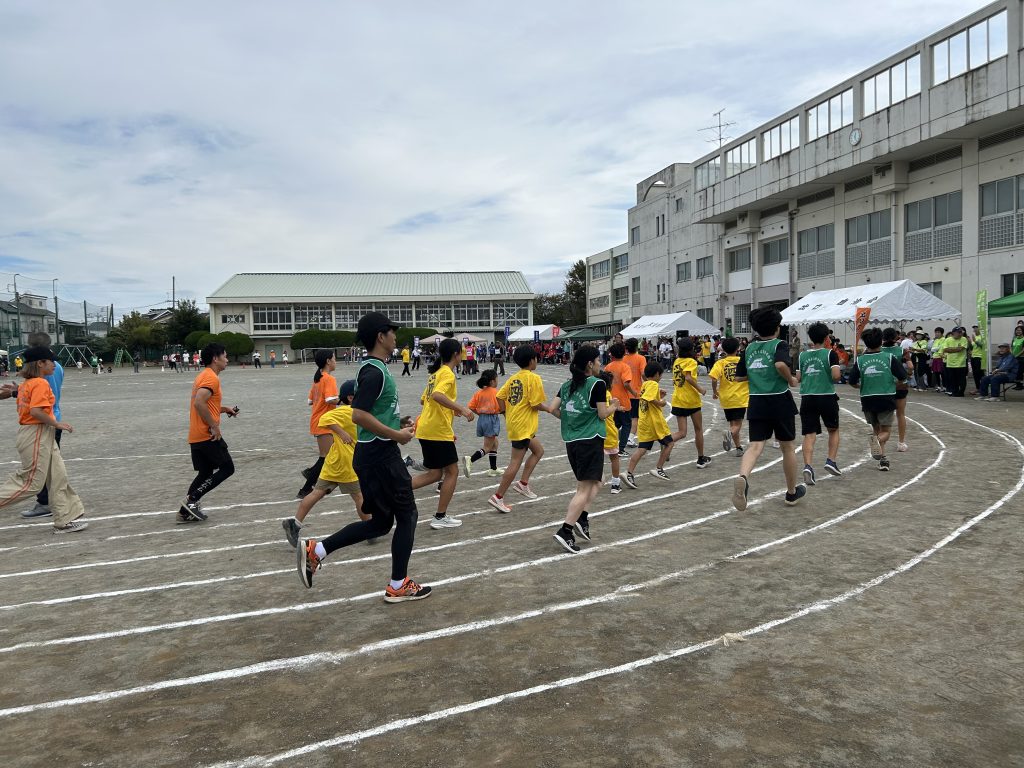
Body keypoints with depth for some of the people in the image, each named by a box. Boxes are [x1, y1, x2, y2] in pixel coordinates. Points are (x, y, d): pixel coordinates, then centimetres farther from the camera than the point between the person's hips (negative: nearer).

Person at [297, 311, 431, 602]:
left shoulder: (372, 368, 13)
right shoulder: (375, 371, -18)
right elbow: (358, 415, -27)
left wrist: (396, 426, 13)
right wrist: (396, 434, -19)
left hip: (374, 455, 10)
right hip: (381, 455, -10)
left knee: (380, 521, 16)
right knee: (407, 515, 4)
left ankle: (315, 549, 16)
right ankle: (398, 586, 15)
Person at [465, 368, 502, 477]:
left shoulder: (479, 393, 4)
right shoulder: (496, 392, -11)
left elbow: (471, 407, -1)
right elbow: (501, 408, -14)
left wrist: (480, 414, 12)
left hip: (481, 419, 7)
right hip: (492, 419, -7)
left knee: (494, 443, 21)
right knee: (487, 447, -1)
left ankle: (493, 469, 26)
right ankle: (470, 460, -23)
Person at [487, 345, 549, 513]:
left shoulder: (514, 378, 8)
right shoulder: (534, 378, -13)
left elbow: (500, 396, 6)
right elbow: (536, 404, -17)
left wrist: (508, 412, 17)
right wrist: (549, 408, 2)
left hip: (513, 422, 9)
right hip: (523, 426, -9)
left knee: (538, 450, 22)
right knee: (515, 463, -3)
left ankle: (523, 483, 18)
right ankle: (498, 497, -1)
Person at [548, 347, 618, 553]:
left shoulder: (567, 385, 10)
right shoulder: (598, 384, -8)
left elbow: (552, 408, 5)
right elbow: (602, 413, -7)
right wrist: (614, 405, 11)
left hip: (571, 441, 7)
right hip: (591, 440, -7)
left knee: (595, 483, 22)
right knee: (585, 489, -4)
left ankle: (581, 517, 5)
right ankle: (565, 531, -10)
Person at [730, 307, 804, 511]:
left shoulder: (749, 348, 8)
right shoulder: (780, 345, -6)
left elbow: (739, 376, 10)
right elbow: (781, 364, -27)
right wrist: (791, 380, -9)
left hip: (756, 403, 3)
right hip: (780, 402, -3)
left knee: (756, 446, -5)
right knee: (787, 447, 14)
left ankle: (743, 478, -37)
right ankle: (792, 492, 29)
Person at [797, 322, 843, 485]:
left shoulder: (802, 355, 5)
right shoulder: (830, 354, -5)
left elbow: (798, 378, 5)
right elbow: (836, 376, -16)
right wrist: (834, 379, 7)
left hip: (807, 398, 2)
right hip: (827, 397, -2)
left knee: (809, 434, 0)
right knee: (833, 430, 21)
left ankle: (808, 466, -17)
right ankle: (831, 461, 12)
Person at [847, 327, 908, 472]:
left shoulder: (860, 360, -1)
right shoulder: (889, 358, -3)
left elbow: (852, 382, -1)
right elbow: (903, 377, -5)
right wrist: (893, 382, 17)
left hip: (867, 400, 2)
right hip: (886, 399, -2)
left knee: (876, 429, 19)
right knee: (885, 431, 9)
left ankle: (882, 458, 9)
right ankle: (877, 441, -25)